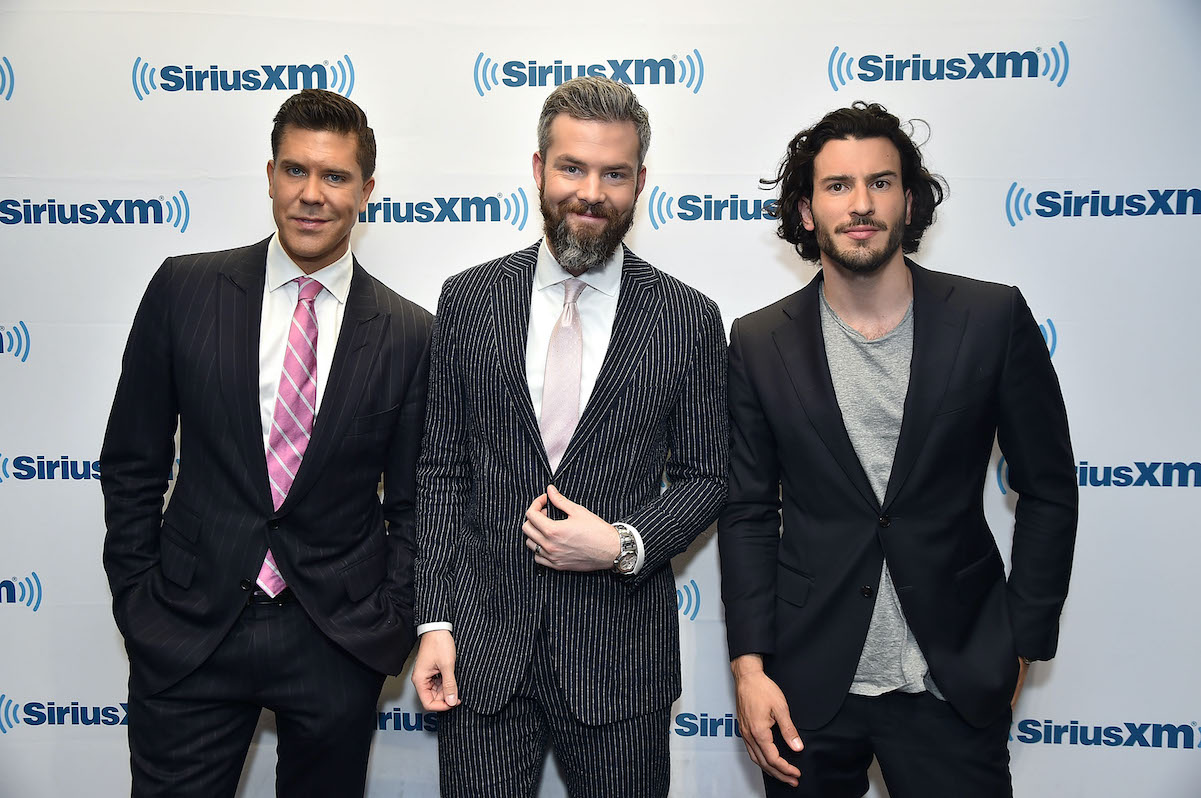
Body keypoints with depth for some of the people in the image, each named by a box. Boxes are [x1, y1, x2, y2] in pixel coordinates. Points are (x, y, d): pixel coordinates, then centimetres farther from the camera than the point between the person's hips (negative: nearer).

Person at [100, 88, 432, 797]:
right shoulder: (185, 289, -2)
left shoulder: (409, 334, -3)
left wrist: (391, 627, -1)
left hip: (339, 644, 0)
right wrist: (137, 598, 2)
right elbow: (132, 464, 4)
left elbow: (411, 501, 4)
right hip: (189, 632, 0)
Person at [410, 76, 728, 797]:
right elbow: (442, 468, 3)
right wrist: (436, 619, -1)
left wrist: (624, 544, -14)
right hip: (482, 648, 1)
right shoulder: (469, 299, 1)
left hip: (620, 655, 0)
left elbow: (705, 478, 3)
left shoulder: (688, 319, -3)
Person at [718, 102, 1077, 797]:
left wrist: (1021, 646, 0)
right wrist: (750, 666, -5)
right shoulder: (760, 343, -2)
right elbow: (749, 513, 1)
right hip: (810, 686, 1)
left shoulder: (993, 318, -5)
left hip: (955, 687, -1)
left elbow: (1049, 490, 1)